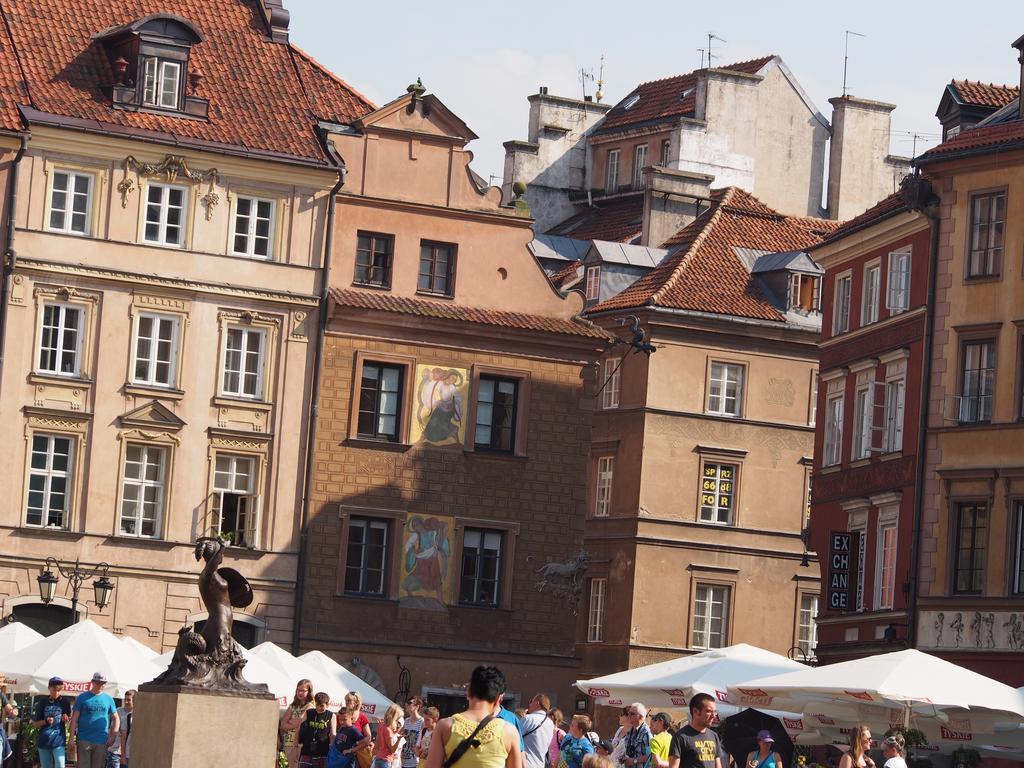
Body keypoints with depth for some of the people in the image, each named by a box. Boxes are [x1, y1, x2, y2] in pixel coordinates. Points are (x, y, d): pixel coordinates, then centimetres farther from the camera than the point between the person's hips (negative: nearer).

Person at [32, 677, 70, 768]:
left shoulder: (64, 702, 3)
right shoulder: (42, 702, 2)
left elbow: (69, 719, 14)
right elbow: (35, 724, 6)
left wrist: (66, 719, -9)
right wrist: (45, 721, -13)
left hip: (59, 740, -2)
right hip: (44, 741, 2)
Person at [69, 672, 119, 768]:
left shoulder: (108, 699, 10)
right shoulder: (82, 698, 2)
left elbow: (116, 718, 16)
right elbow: (74, 719, 1)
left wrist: (113, 736, 1)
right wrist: (71, 739, -6)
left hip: (102, 741, 3)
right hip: (84, 740, -3)